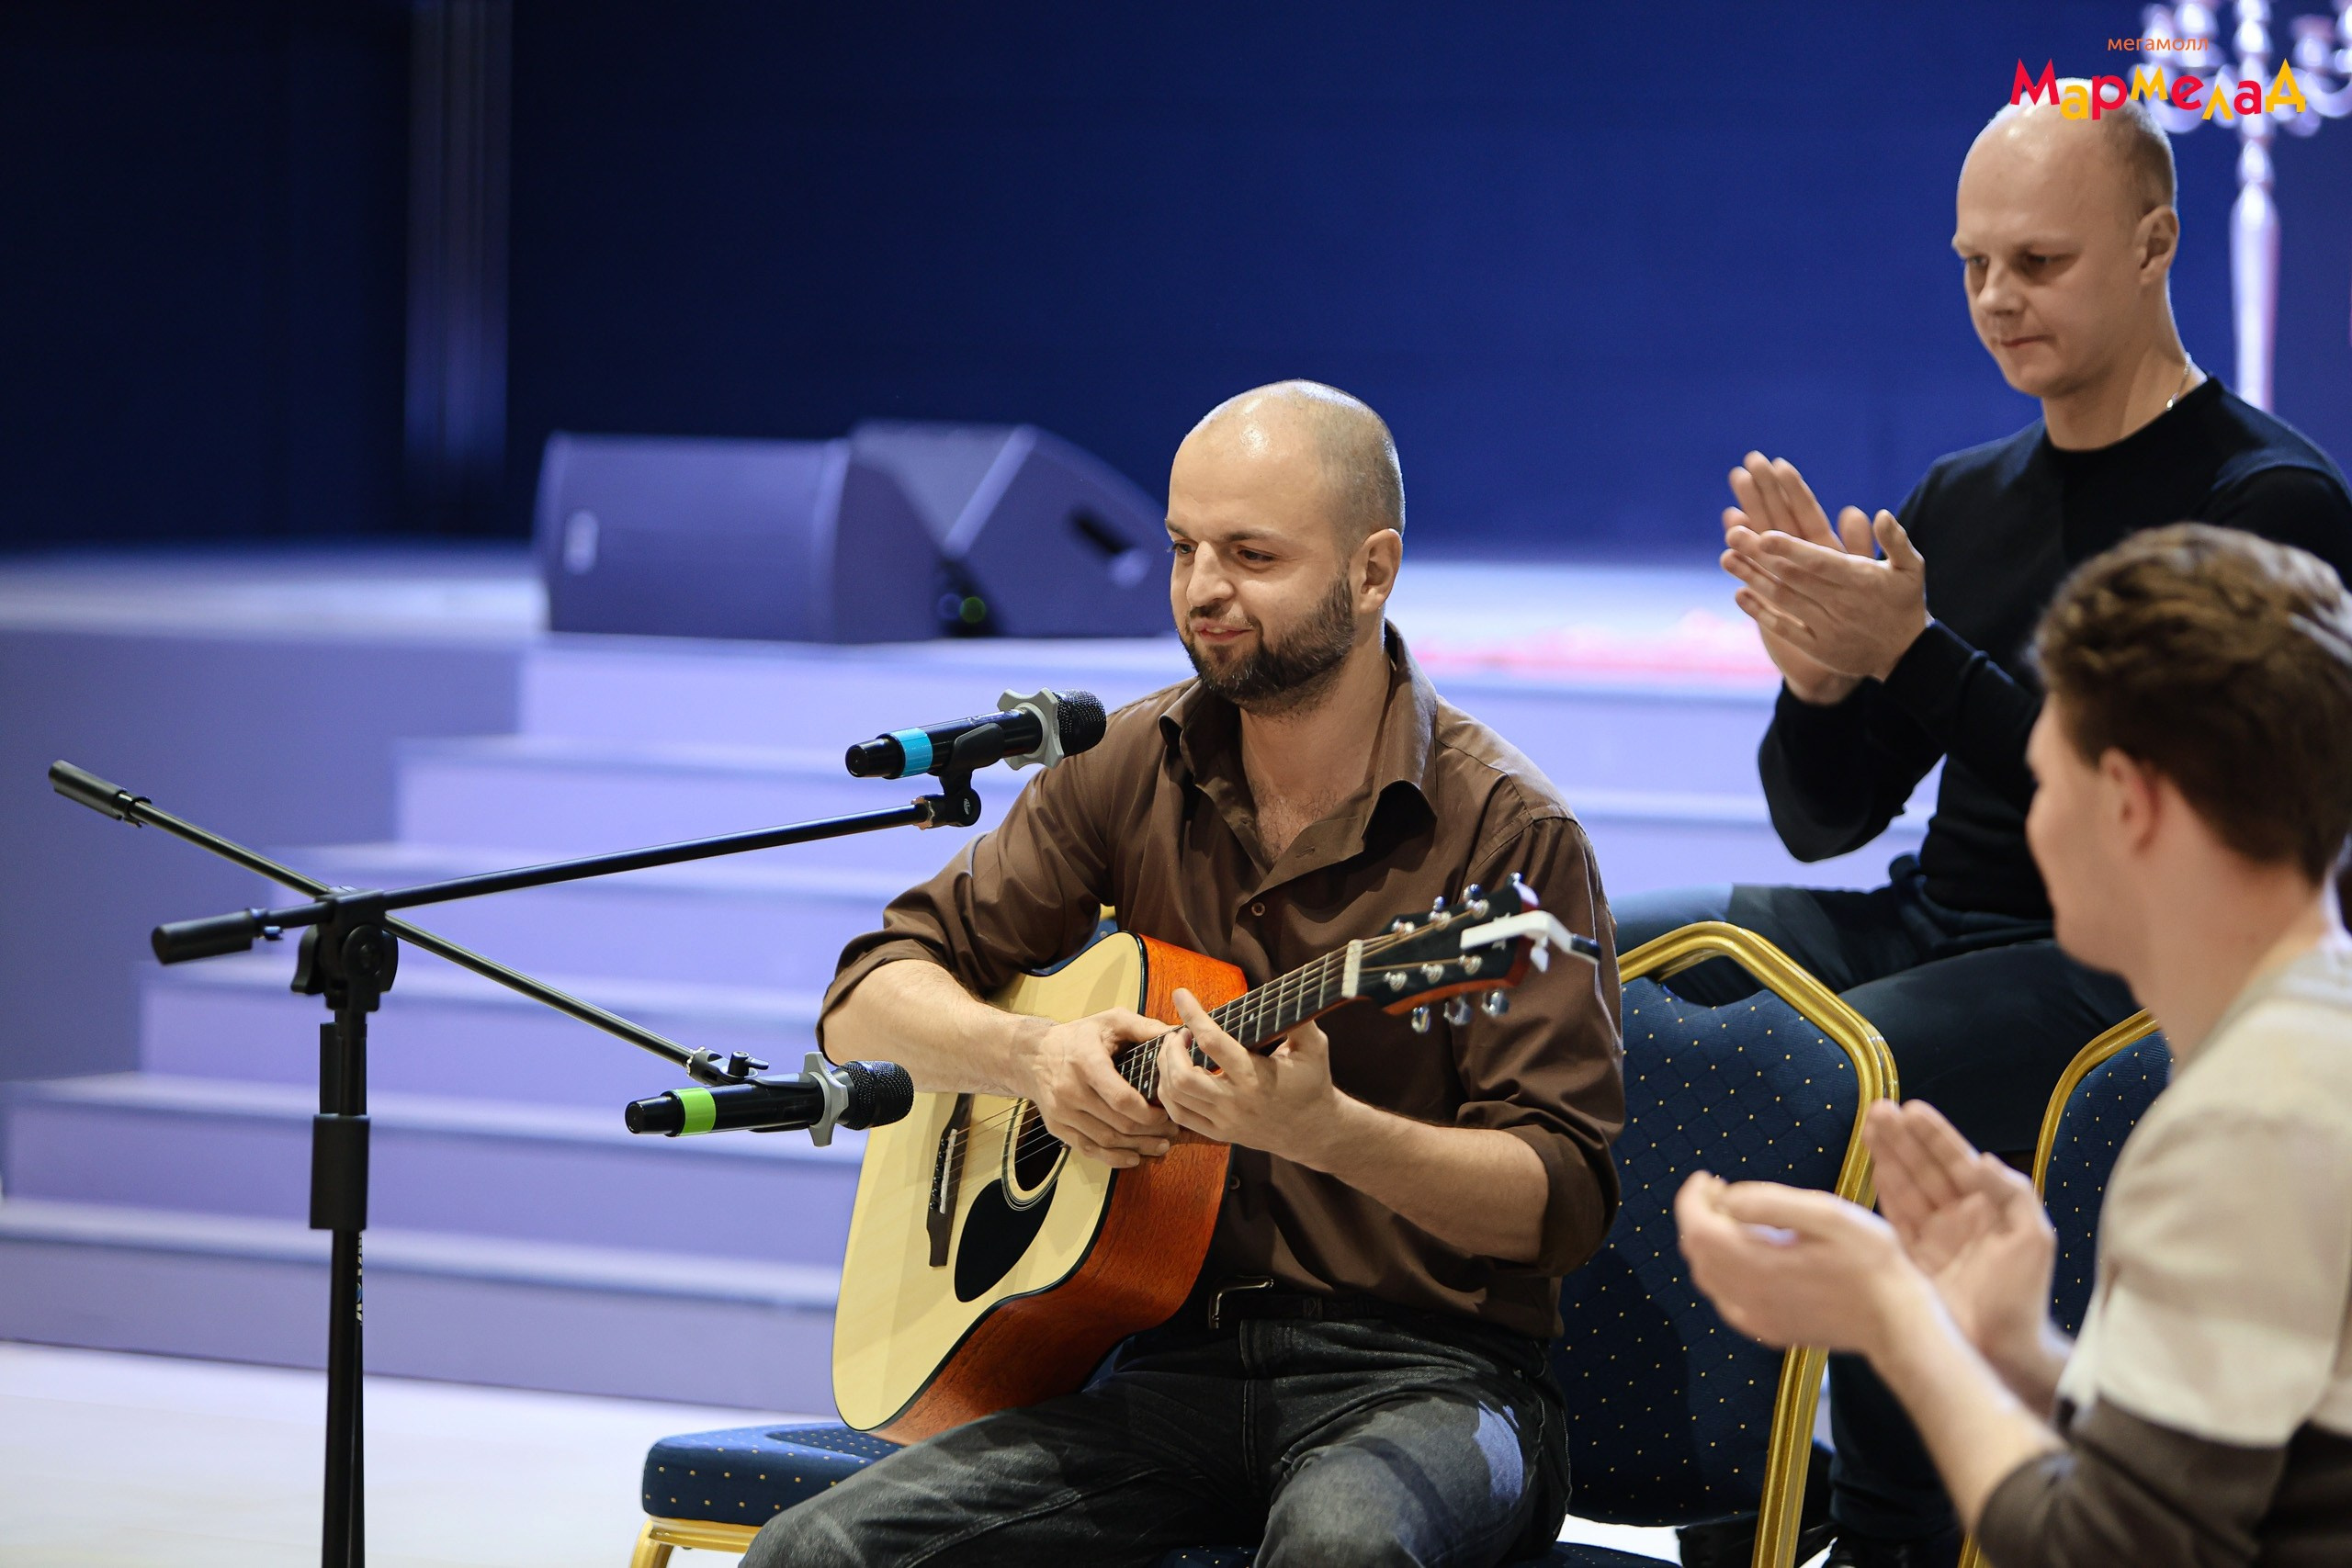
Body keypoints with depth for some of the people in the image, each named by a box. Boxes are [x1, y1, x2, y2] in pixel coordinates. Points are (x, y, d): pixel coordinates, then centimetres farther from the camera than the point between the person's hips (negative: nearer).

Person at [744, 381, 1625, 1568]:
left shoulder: (1503, 831, -7)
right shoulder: (1134, 769, 9)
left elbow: (1563, 1201, -11)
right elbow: (867, 1004, 12)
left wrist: (1326, 1131, -28)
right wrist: (1030, 1055, -10)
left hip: (1420, 1369, -4)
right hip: (1177, 1358, 4)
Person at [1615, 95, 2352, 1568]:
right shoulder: (1963, 499, 15)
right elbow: (1822, 821, 13)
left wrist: (1911, 655, -25)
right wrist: (1818, 679, -9)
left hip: (2132, 960, -8)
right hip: (1934, 922, 8)